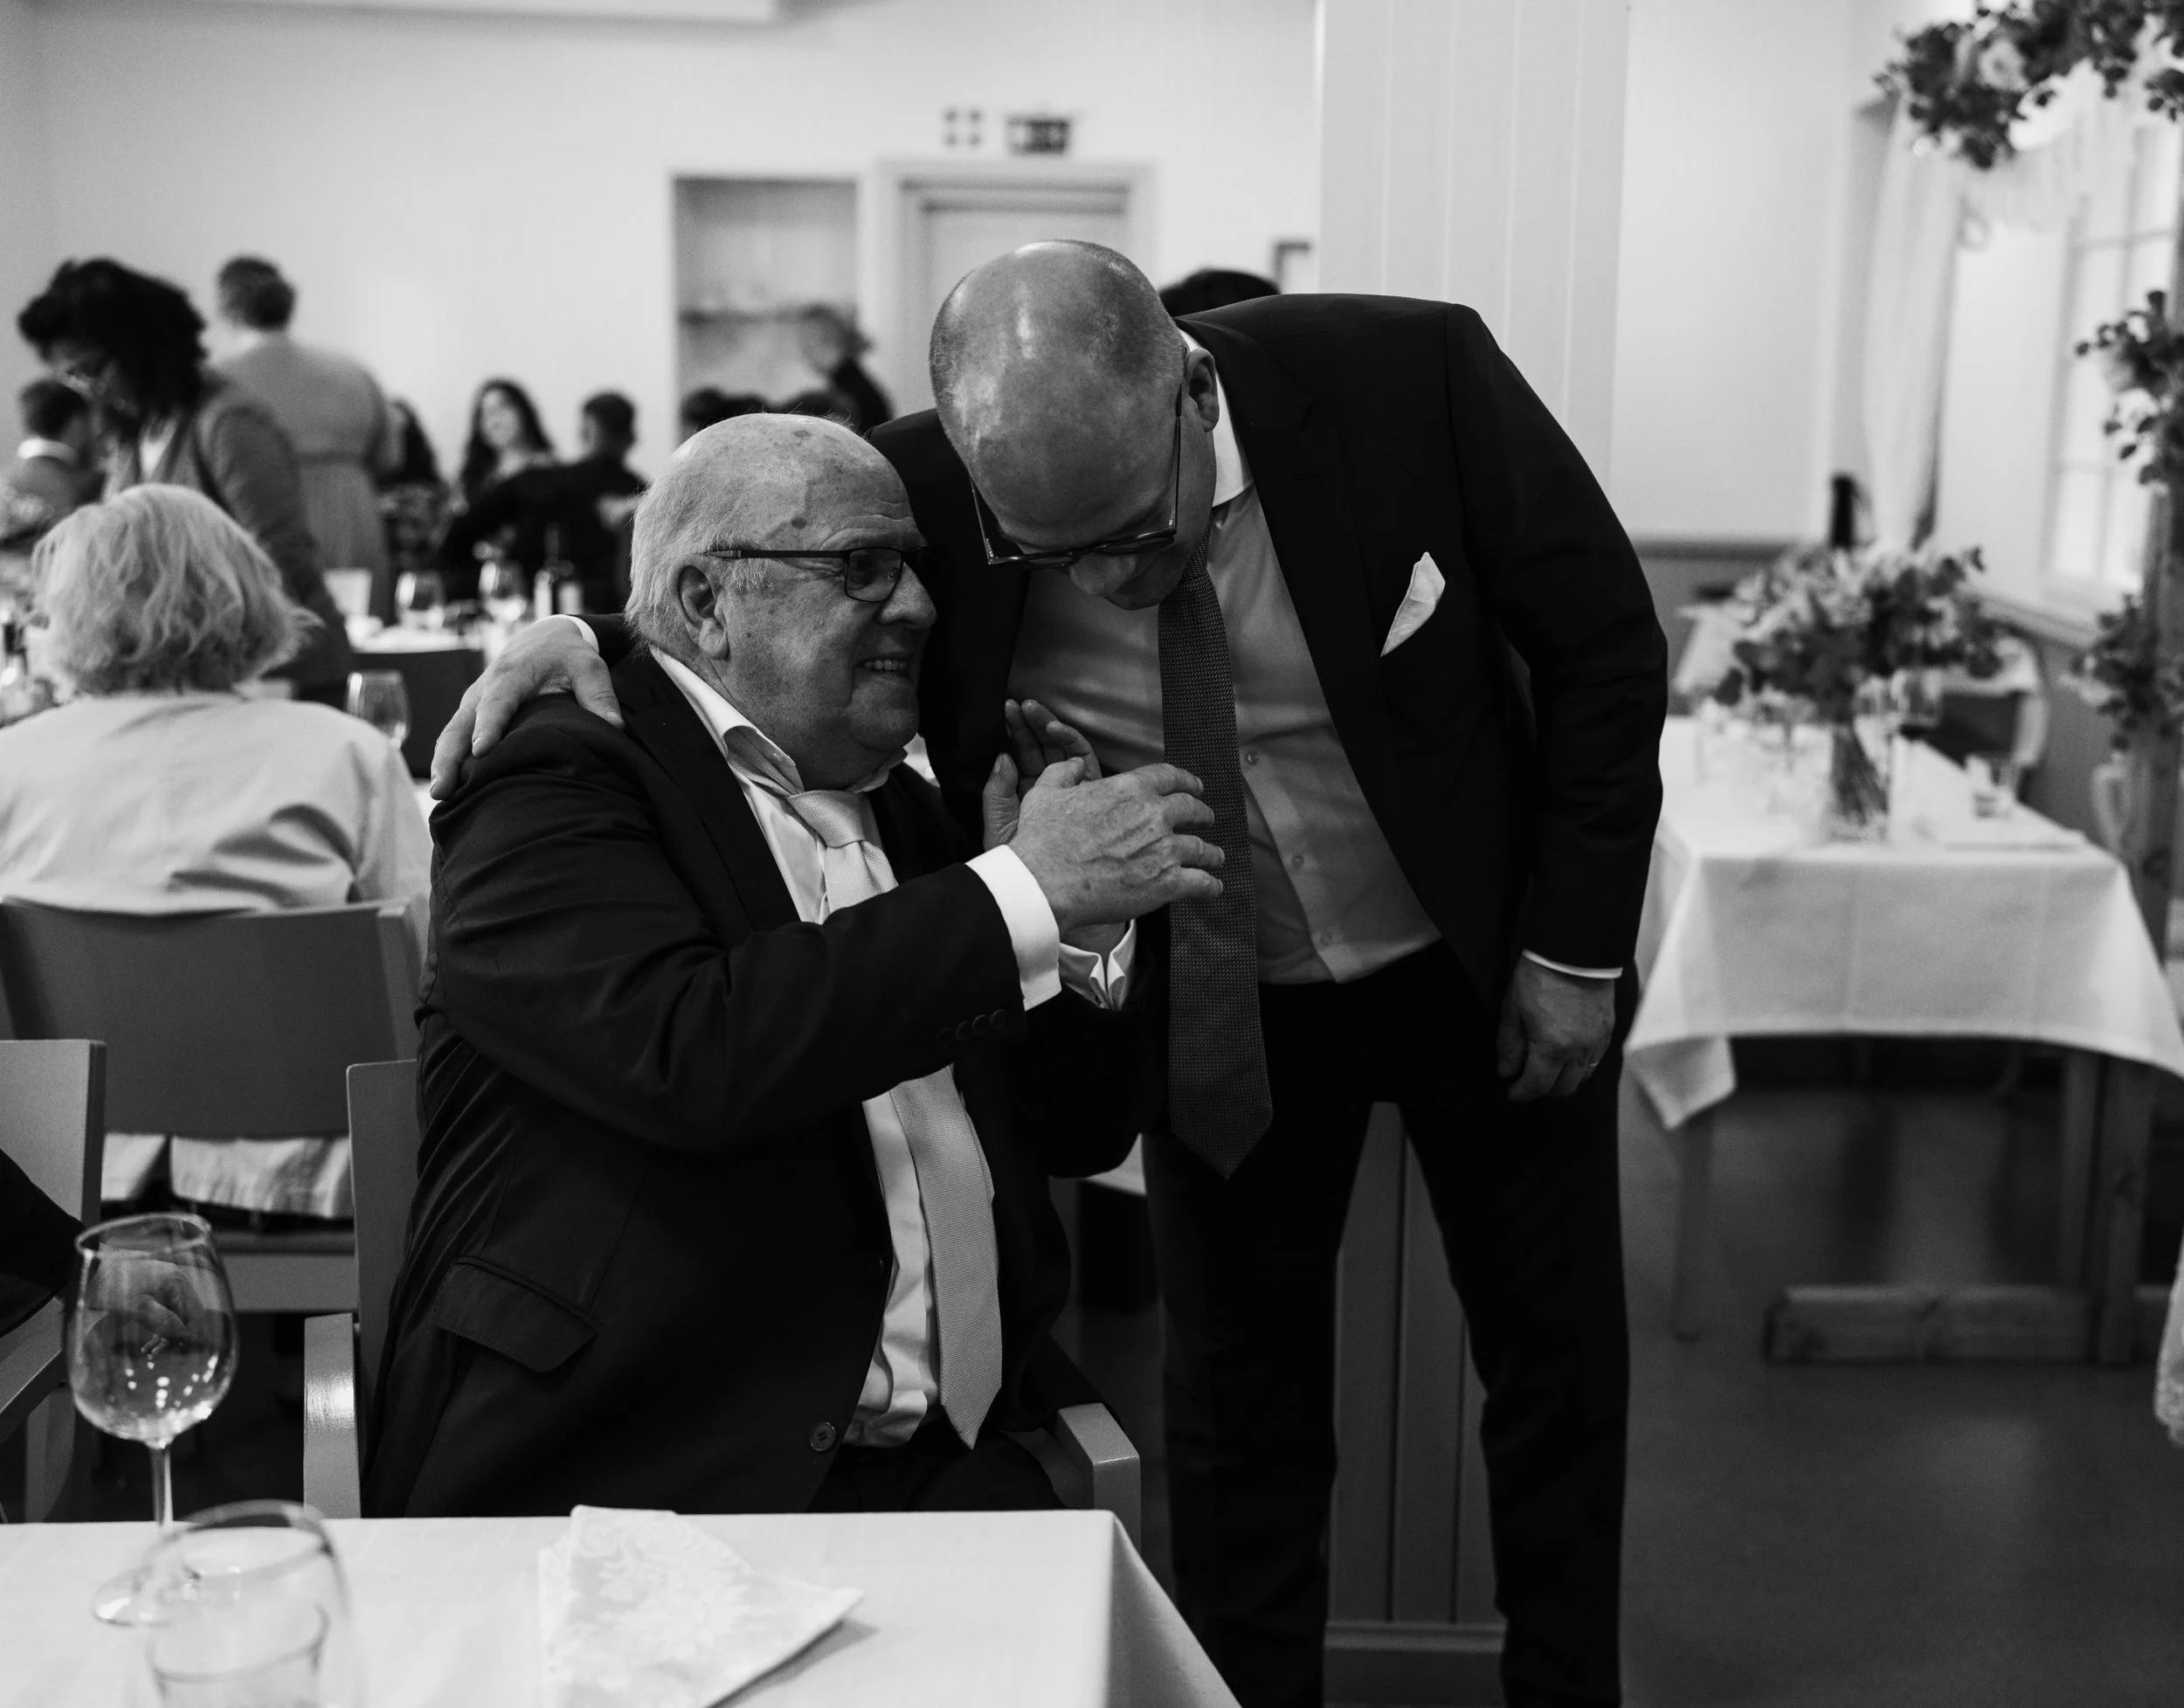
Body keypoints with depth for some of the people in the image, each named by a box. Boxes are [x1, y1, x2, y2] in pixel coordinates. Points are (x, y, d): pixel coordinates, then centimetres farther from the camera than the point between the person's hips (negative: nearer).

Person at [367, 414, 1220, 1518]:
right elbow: (690, 1050, -24)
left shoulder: (899, 813, 19)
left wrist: (1074, 923, 3)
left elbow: (1079, 1133, 21)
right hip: (630, 1477, -5)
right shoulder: (554, 793, -3)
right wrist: (1025, 891, -17)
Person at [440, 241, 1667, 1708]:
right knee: (1241, 1400, 8)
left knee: (1560, 1359, 13)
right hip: (1215, 1007, 1)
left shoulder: (1414, 377, -25)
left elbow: (1607, 642, -13)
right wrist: (592, 632, -26)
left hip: (1486, 963, 0)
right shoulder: (934, 489, -22)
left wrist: (1577, 943, -12)